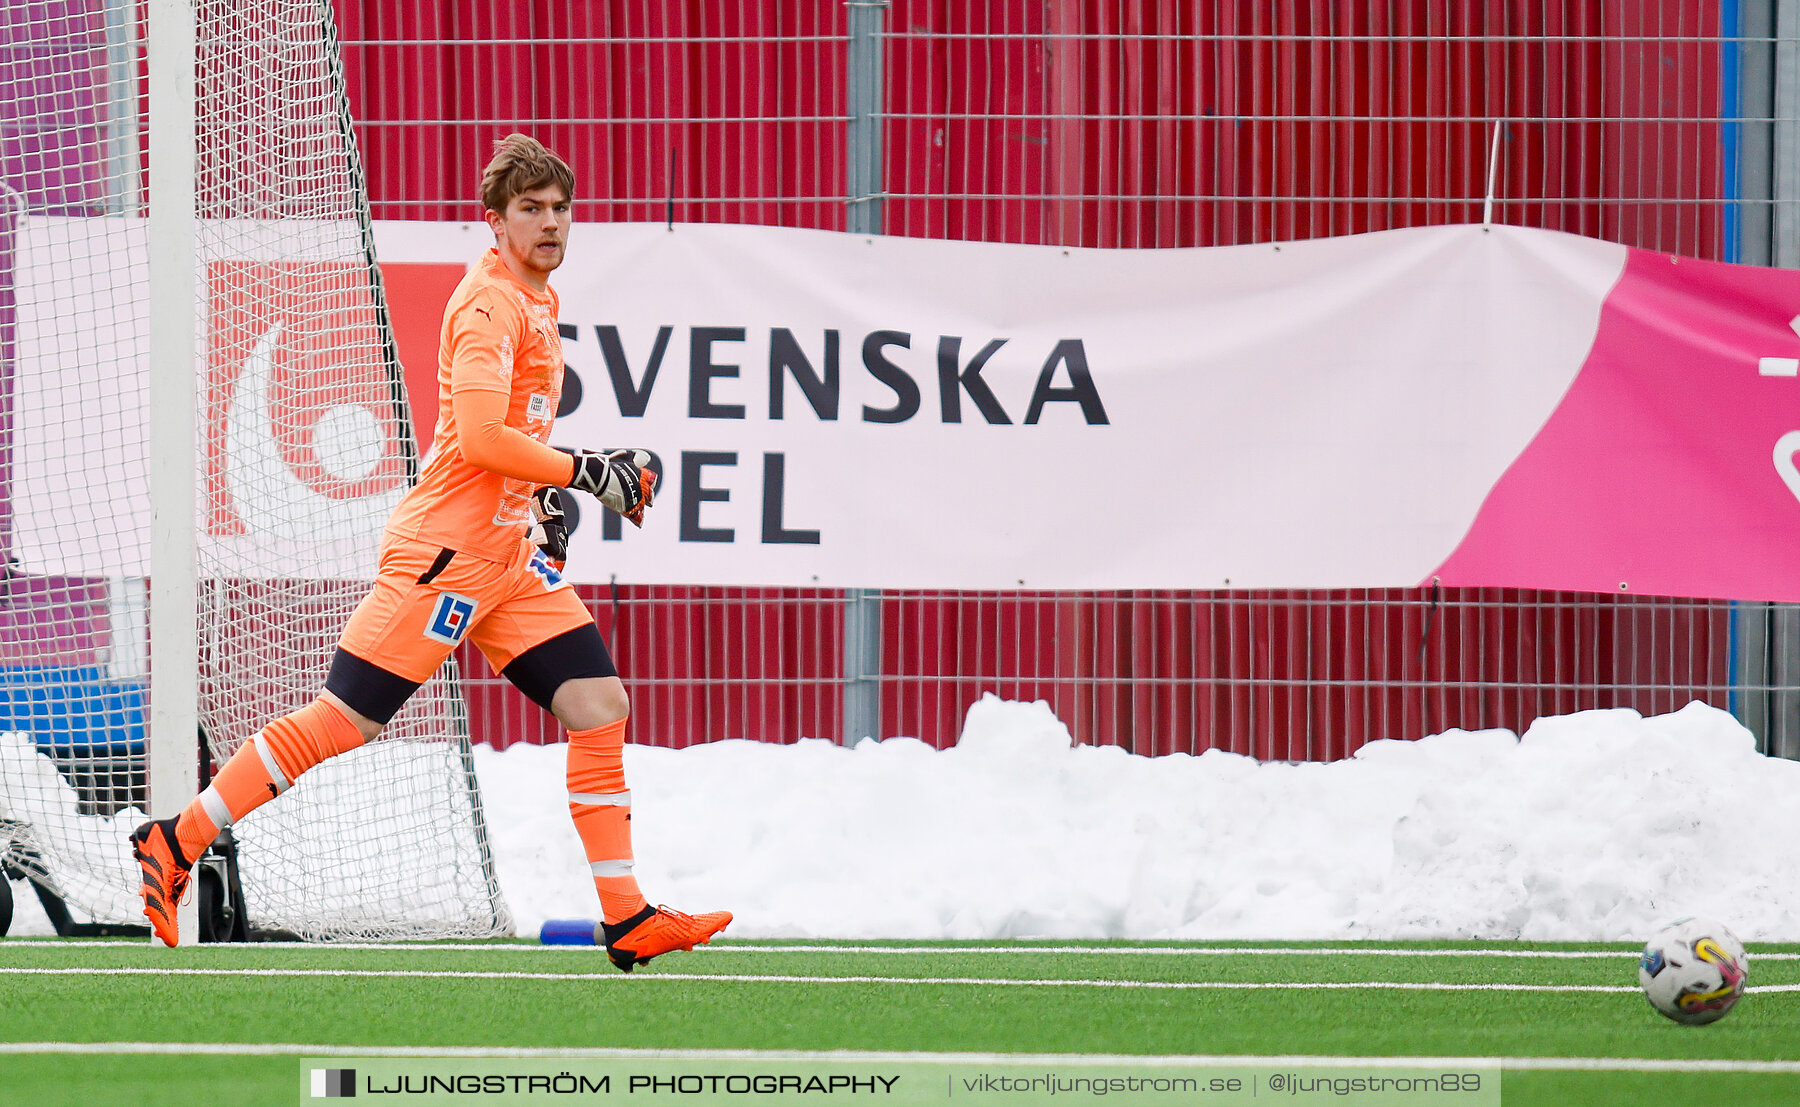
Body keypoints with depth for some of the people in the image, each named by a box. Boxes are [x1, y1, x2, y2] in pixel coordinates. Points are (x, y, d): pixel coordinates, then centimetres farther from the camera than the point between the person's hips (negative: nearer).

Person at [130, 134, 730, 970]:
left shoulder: (537, 298, 17)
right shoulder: (490, 303, -14)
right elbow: (480, 438, -24)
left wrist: (544, 496, 19)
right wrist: (584, 472, -19)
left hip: (513, 554, 9)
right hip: (448, 552, -9)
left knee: (599, 703, -1)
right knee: (342, 722, -8)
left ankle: (626, 918, -1)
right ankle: (176, 841, 2)